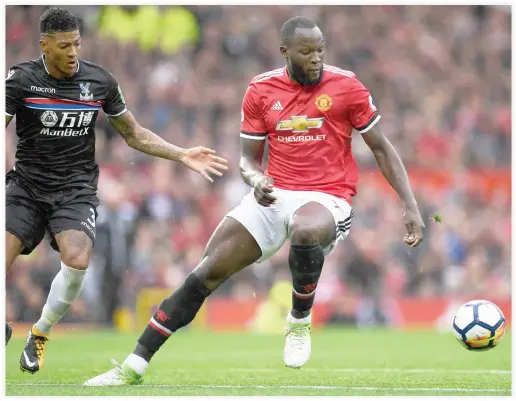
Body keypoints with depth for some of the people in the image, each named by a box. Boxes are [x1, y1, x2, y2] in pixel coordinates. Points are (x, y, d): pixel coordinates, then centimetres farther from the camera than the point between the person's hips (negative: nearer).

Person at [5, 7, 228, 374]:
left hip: (75, 189, 1)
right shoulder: (21, 79, -7)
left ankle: (40, 333, -1)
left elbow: (134, 134, 14)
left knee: (77, 260, -27)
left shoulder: (100, 81, 2)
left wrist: (182, 155, 5)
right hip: (27, 186, -1)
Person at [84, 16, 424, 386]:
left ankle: (300, 322, -10)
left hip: (327, 198, -3)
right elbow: (249, 157, 11)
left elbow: (382, 149, 3)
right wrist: (255, 179, -13)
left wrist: (411, 208, -3)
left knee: (306, 231, -41)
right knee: (207, 273, -7)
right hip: (274, 196, 3)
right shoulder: (261, 90, 4)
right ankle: (134, 367, 0)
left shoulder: (346, 86, -4)